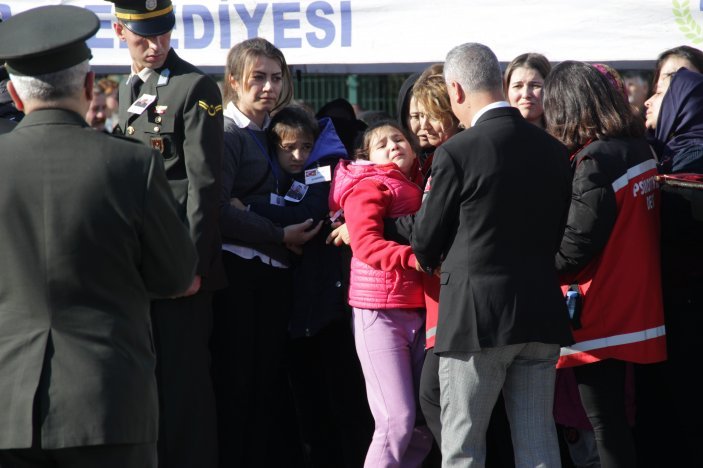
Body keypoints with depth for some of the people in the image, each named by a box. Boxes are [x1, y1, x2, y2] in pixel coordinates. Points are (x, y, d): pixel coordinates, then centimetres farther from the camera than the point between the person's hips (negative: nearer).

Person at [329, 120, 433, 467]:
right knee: (397, 421, -13)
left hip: (419, 311, 7)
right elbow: (365, 243, -18)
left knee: (427, 424, 5)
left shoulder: (419, 188, 20)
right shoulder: (369, 187, -2)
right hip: (380, 311, -7)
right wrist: (418, 258, -29)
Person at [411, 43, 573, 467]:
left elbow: (426, 243, -2)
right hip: (542, 313, 5)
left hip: (477, 318, -5)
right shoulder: (553, 149, 5)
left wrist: (428, 259, 20)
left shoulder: (457, 153, -12)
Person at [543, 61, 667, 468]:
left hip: (601, 320, -8)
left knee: (605, 423, -3)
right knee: (617, 419, 15)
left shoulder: (596, 160, -18)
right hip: (636, 309, 8)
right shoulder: (638, 149, 6)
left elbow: (573, 248, -19)